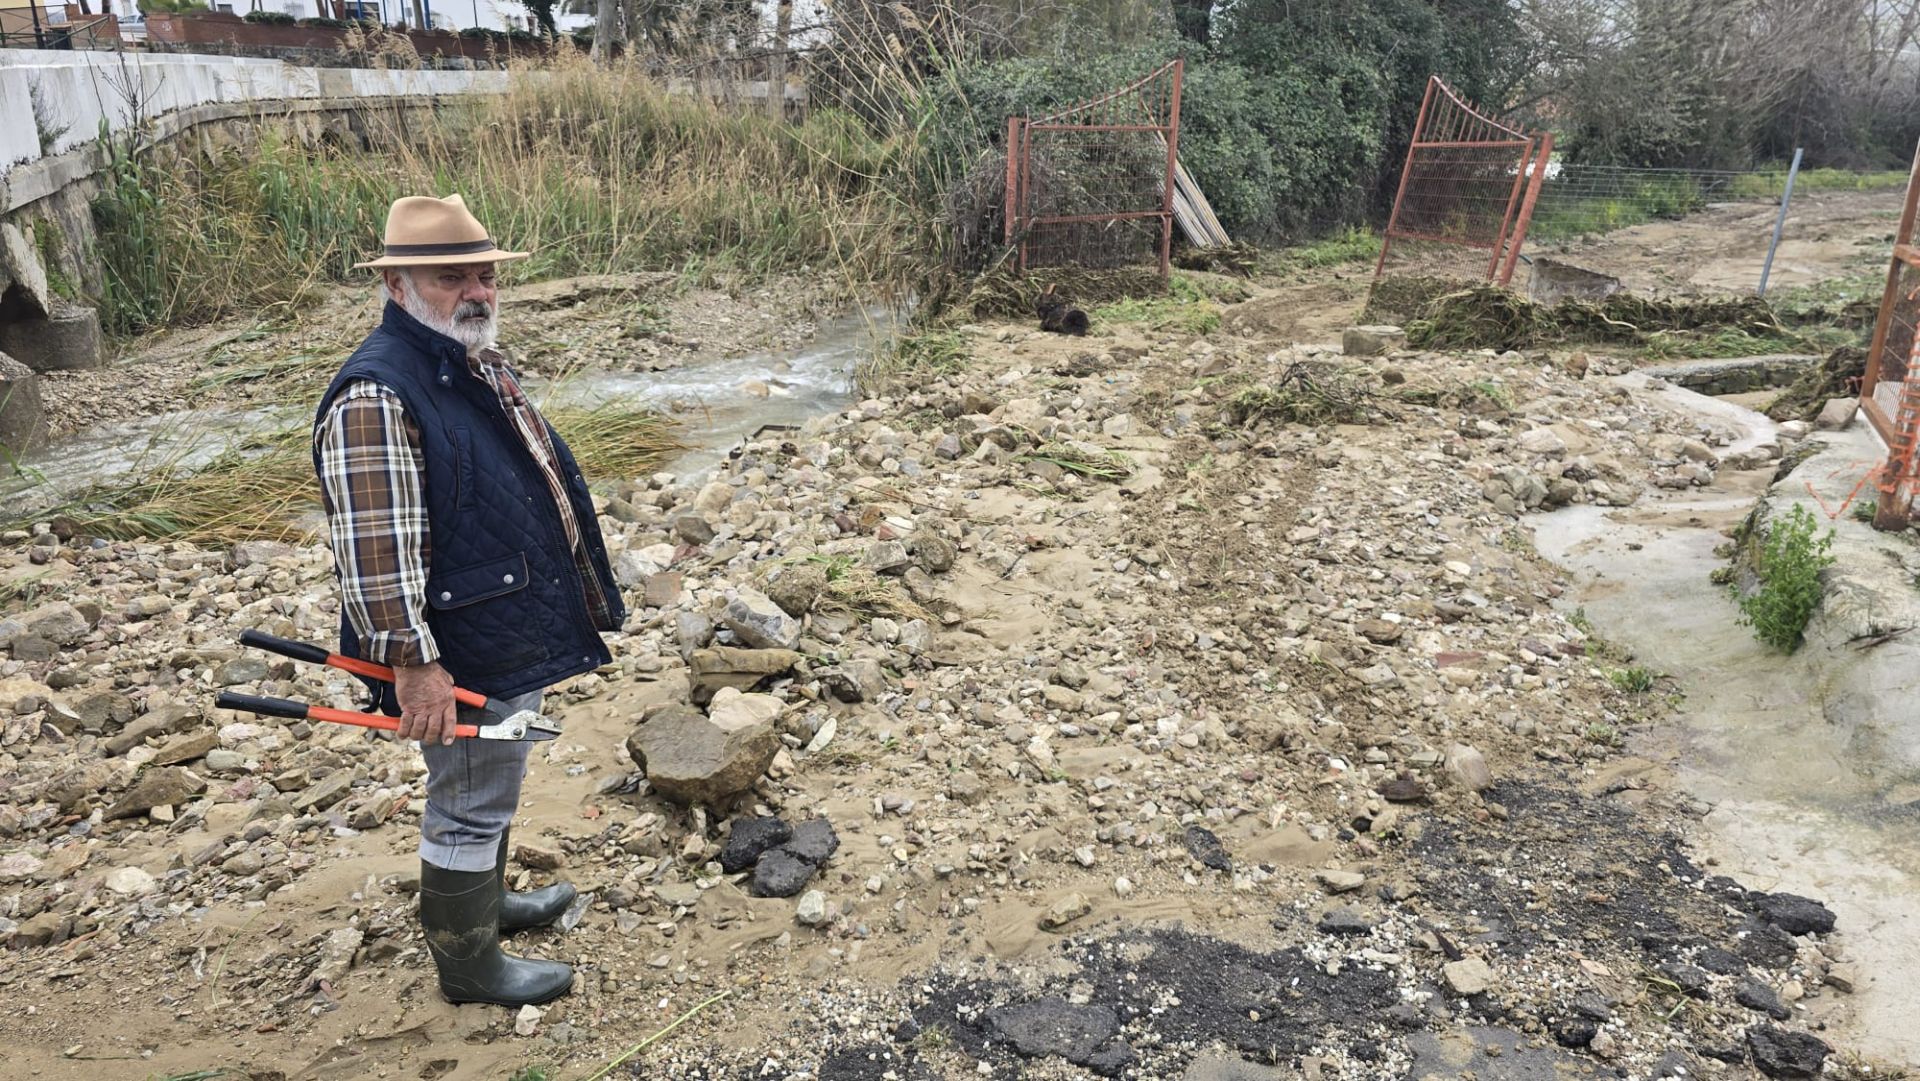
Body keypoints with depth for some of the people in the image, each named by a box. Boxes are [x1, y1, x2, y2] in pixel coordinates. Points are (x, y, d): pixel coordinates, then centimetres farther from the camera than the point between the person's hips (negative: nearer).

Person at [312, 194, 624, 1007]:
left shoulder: (476, 360, 8)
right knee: (468, 808, 8)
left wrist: (574, 597, 23)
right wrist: (413, 665, -27)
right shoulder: (375, 398, -25)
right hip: (465, 657, -10)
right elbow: (374, 551, -28)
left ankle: (489, 899, 49)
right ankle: (467, 964, 28)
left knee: (491, 785, 27)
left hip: (517, 634, 10)